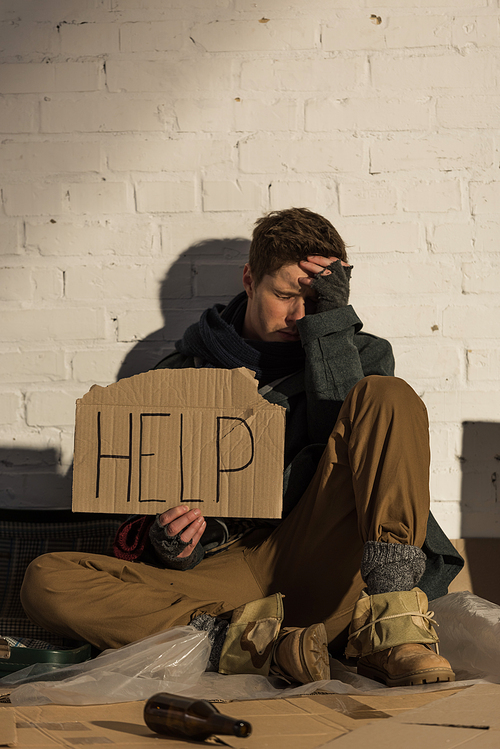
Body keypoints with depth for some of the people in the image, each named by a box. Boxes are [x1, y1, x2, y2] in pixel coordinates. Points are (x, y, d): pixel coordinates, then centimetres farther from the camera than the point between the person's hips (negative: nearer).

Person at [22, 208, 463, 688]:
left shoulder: (361, 355, 17)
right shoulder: (183, 374, 17)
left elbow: (348, 437, -5)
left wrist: (330, 317, -7)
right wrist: (169, 545, -9)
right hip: (223, 571, 1)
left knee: (387, 397, -20)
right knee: (46, 583, -22)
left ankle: (391, 629, -33)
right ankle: (250, 642, -37)